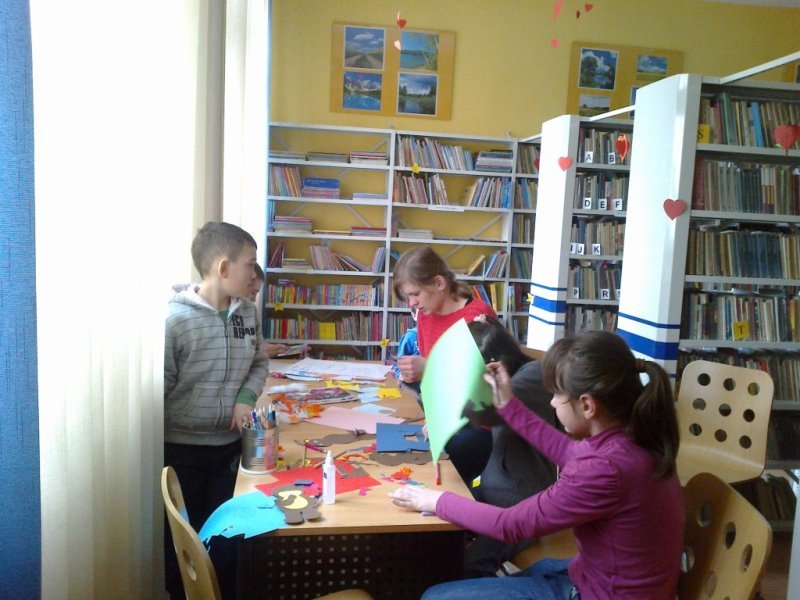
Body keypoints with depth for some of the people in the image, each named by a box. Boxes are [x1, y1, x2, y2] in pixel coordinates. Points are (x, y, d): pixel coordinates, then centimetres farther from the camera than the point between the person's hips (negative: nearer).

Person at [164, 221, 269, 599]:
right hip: (181, 449, -4)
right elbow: (158, 388, -16)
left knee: (225, 534, 17)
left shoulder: (249, 313, -1)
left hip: (230, 445, 5)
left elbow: (259, 363, 13)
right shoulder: (175, 317, -20)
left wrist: (246, 398, -7)